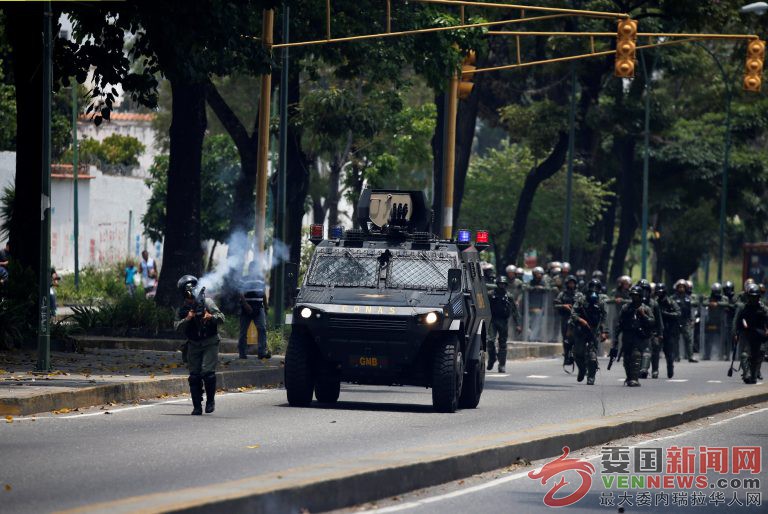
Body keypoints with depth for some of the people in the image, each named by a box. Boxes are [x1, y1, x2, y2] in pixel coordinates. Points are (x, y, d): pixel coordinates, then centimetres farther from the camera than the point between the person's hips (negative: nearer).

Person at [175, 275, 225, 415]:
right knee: (194, 376, 0)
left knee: (207, 372, -17)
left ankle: (211, 400, 2)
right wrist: (187, 319, -23)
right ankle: (197, 407, 6)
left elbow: (221, 318, -7)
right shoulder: (183, 309, 3)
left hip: (210, 344, -3)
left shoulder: (207, 302, -4)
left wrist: (211, 317, -27)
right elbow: (177, 327, -7)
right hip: (194, 345, 3)